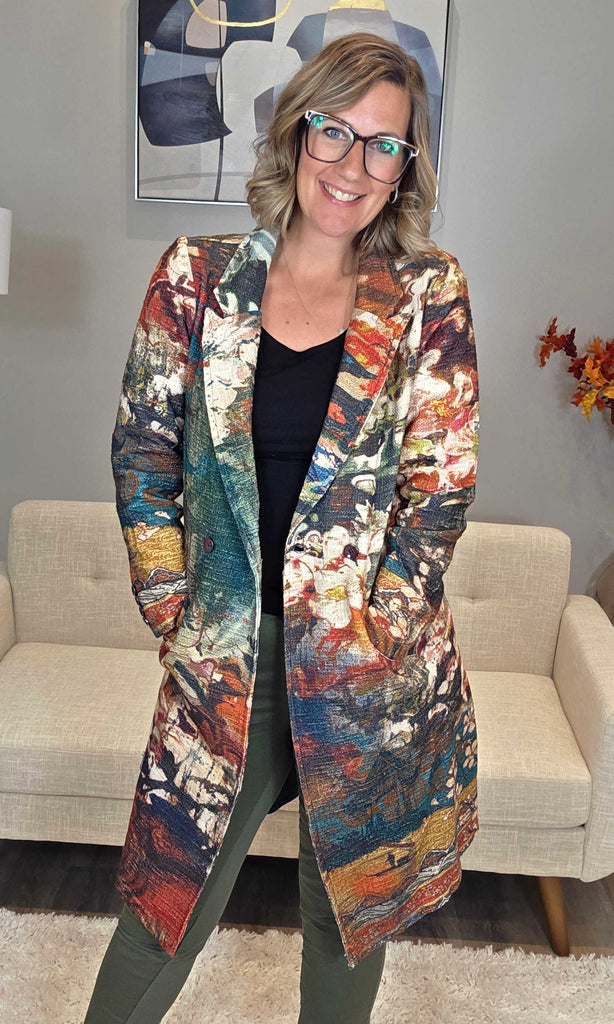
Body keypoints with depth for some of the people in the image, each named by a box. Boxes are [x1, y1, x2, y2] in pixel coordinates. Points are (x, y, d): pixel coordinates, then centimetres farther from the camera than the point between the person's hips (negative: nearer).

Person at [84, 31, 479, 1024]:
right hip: (226, 656, 1)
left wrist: (361, 634, -7)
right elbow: (143, 453, 2)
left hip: (371, 669, 0)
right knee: (165, 905, 14)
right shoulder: (198, 277, -1)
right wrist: (175, 608, -3)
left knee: (349, 908, 19)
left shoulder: (429, 294, -3)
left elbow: (441, 486, -4)